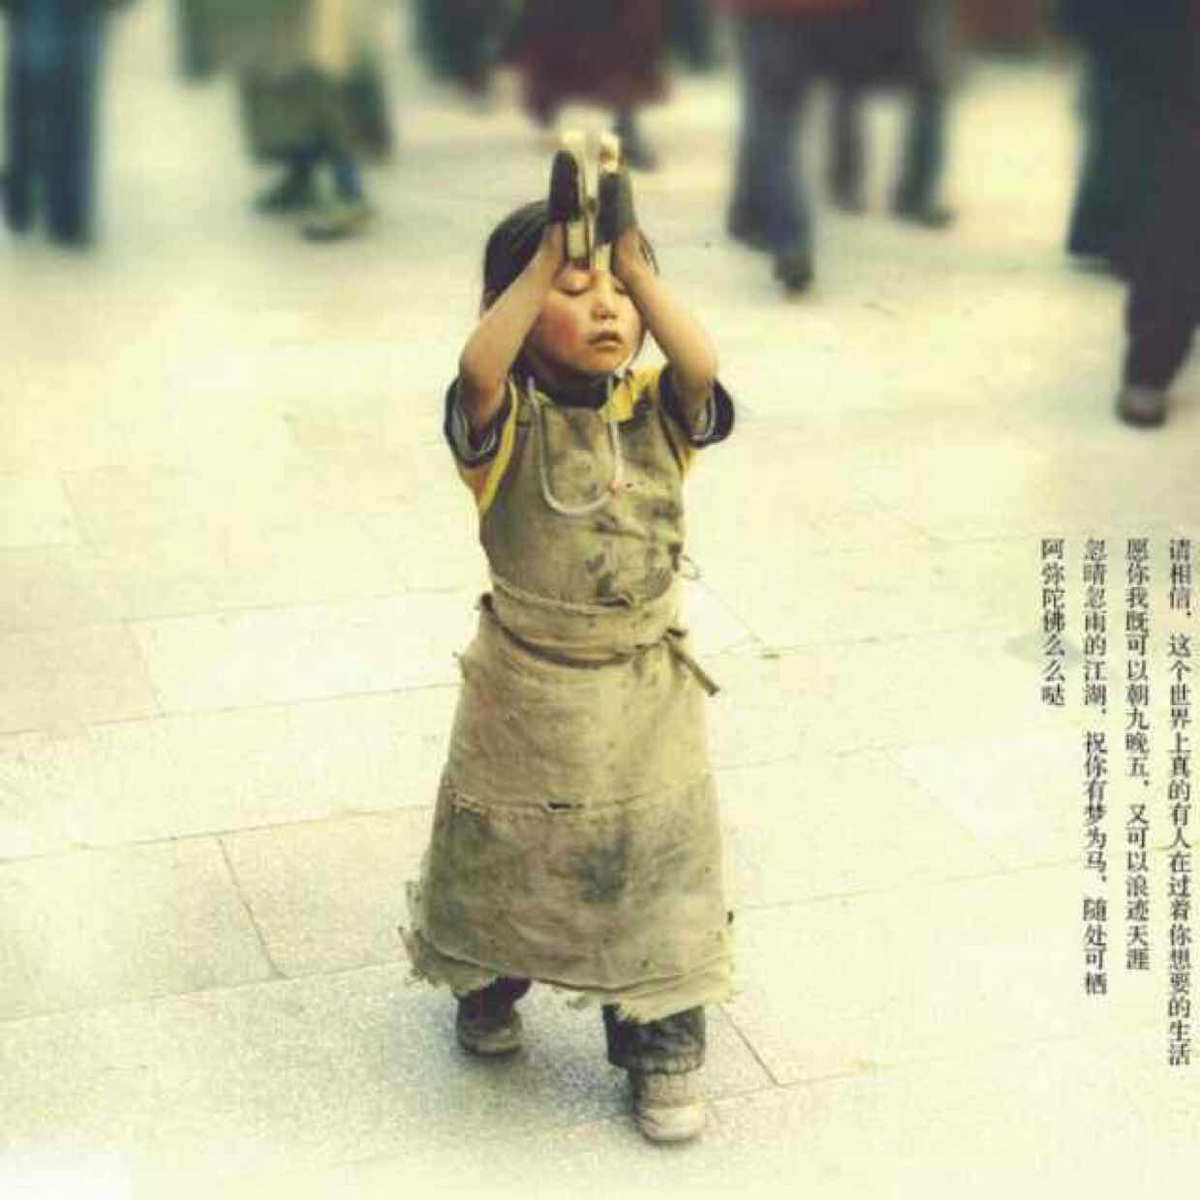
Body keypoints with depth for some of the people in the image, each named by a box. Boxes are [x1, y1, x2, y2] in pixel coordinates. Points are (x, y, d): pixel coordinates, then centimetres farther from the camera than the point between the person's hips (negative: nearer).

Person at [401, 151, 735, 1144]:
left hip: (646, 689, 2)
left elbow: (702, 368, -28)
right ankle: (489, 987, 47)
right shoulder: (507, 420, -13)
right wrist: (548, 260, -33)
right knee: (500, 850, 18)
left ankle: (663, 1045, 26)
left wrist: (635, 262, -28)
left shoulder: (657, 412, -6)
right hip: (525, 684, -1)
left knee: (657, 861, 9)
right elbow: (480, 367, -36)